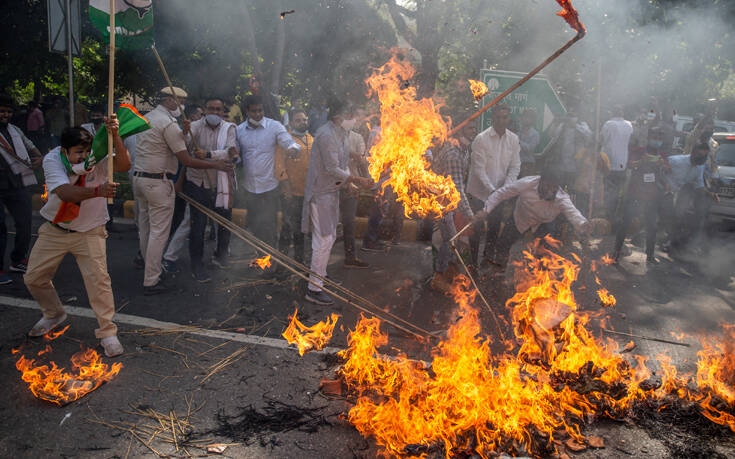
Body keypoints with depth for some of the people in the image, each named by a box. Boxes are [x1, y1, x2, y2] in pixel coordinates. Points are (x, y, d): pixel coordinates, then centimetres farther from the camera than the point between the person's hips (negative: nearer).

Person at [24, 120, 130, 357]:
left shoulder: (98, 159, -18)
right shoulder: (52, 160, -19)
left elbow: (124, 165, -39)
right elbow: (65, 193, -36)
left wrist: (115, 136, -51)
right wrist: (97, 191, -53)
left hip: (89, 233, -2)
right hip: (54, 231, 3)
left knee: (98, 279, -15)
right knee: (34, 278, 11)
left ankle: (107, 332, 0)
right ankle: (54, 315, 40)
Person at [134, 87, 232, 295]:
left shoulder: (146, 118, 15)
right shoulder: (168, 123, -14)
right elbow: (186, 161, -16)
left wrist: (182, 134, 1)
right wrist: (215, 165, -9)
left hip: (139, 177, 10)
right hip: (158, 182, -10)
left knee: (145, 227, 19)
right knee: (159, 231, -4)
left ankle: (148, 264, 34)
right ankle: (151, 282, 0)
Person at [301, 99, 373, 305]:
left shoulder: (342, 133, 10)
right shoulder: (326, 136, -21)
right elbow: (332, 169, -23)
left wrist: (347, 177, 0)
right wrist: (356, 180, -20)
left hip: (332, 190, 10)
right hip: (321, 192, -10)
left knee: (330, 237, 18)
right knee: (323, 240, -9)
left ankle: (320, 276, 33)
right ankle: (313, 289, -2)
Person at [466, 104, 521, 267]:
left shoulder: (514, 140, -1)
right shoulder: (481, 139, -15)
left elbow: (515, 167, 0)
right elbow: (479, 169, -17)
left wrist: (505, 188, -13)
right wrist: (491, 190, -23)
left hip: (499, 192, 4)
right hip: (479, 191, -4)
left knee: (495, 225, 16)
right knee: (476, 227, 3)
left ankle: (489, 256, 36)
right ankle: (474, 261, 18)